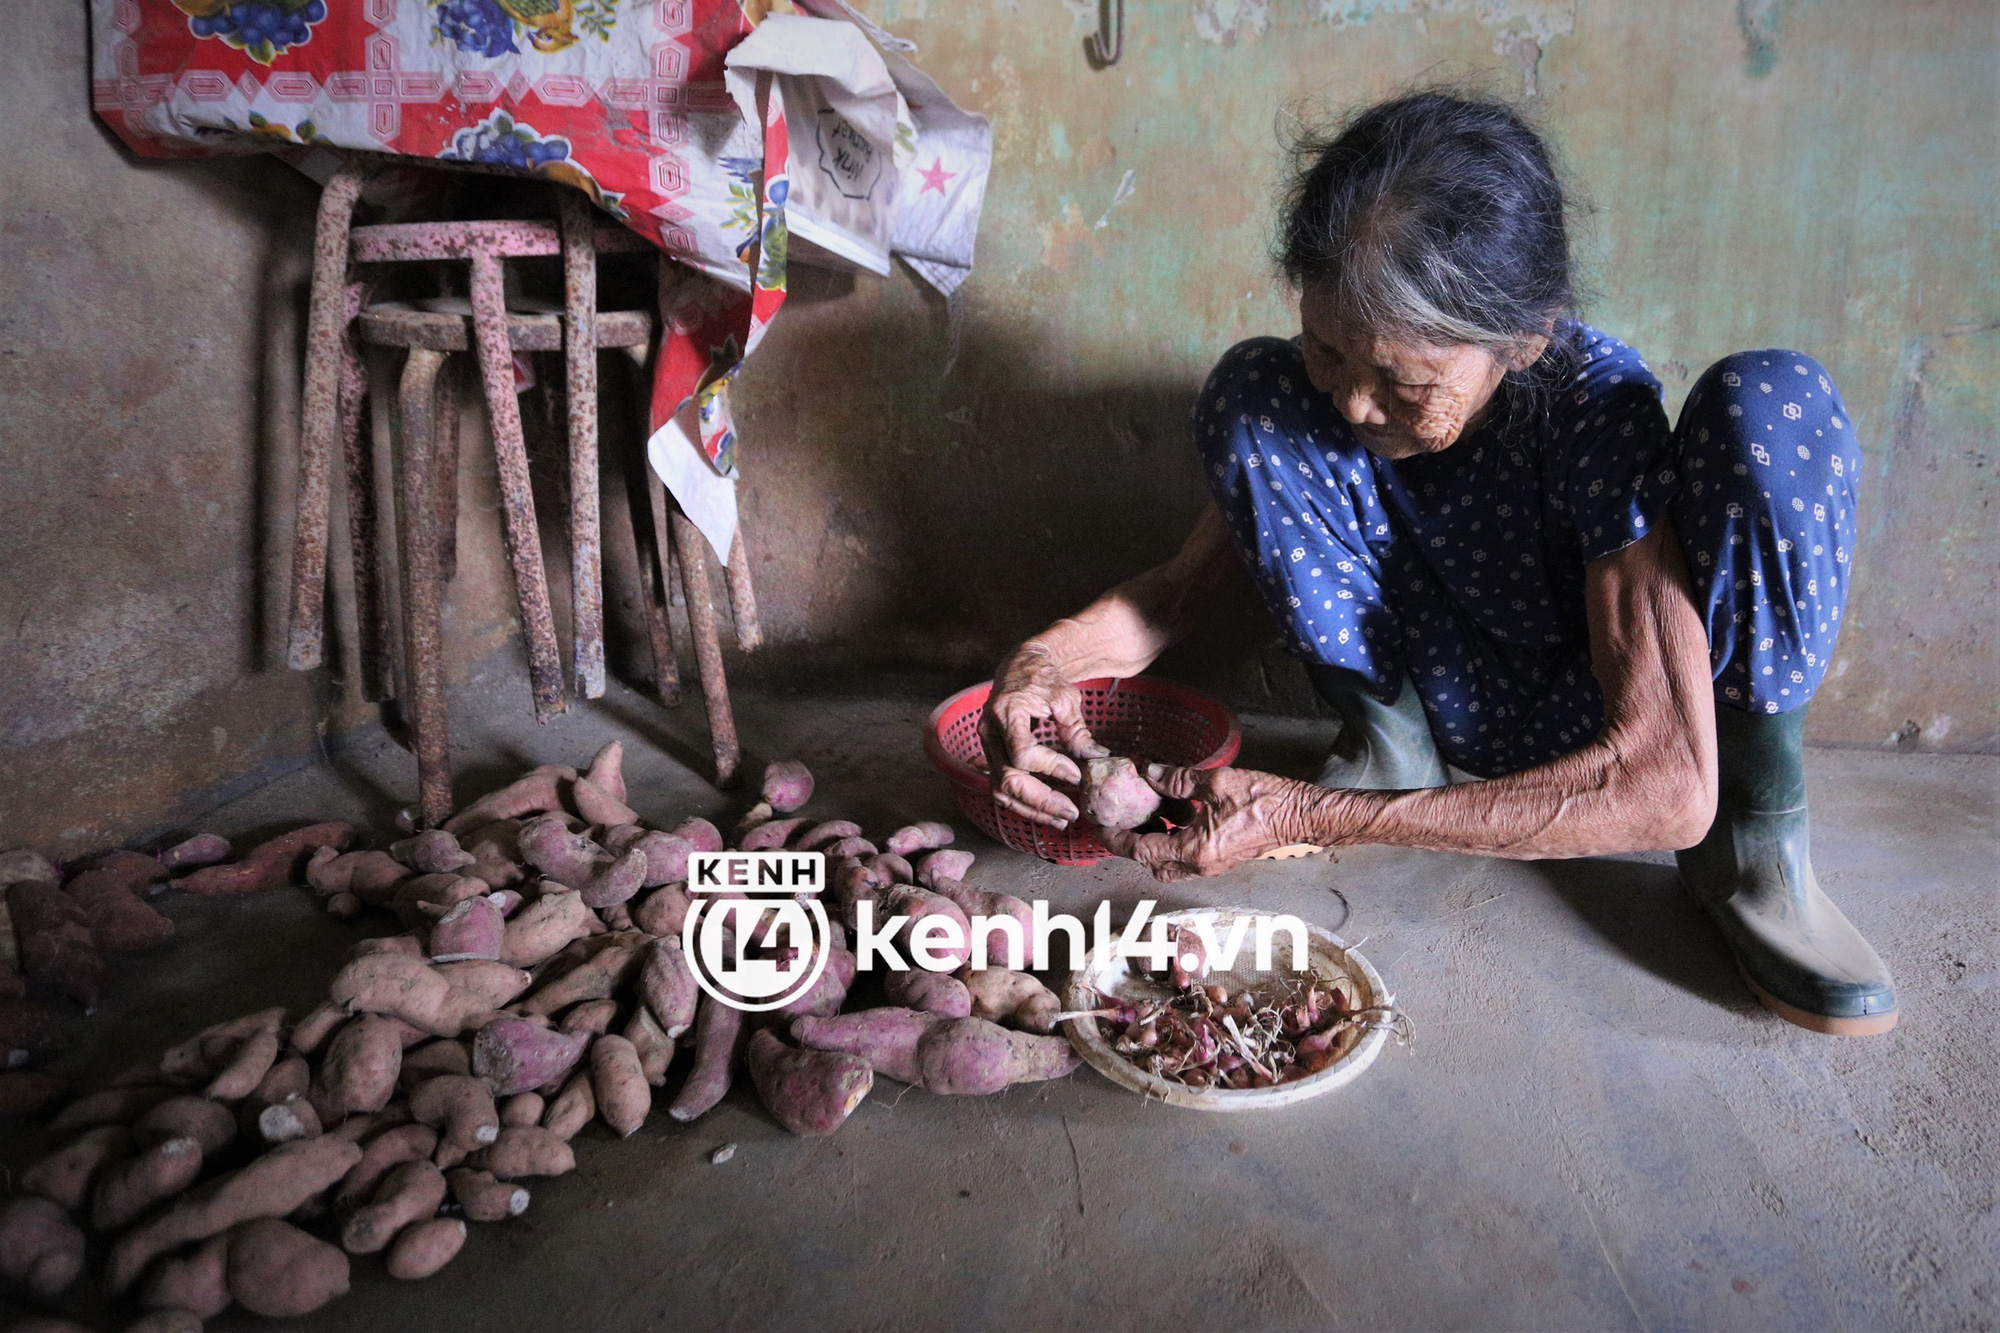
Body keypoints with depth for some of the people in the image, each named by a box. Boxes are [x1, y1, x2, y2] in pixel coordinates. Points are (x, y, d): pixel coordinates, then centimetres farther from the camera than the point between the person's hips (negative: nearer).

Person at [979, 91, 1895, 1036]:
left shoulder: (1600, 407, -29)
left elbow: (1667, 790, -37)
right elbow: (1192, 579, -5)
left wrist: (1313, 818, -41)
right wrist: (1046, 658, -28)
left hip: (1594, 724, -2)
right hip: (1446, 703, 3)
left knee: (1772, 406, -30)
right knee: (1248, 393, -20)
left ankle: (1753, 838, -13)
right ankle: (1382, 744, -4)